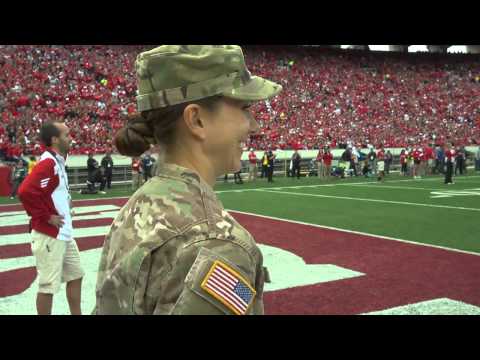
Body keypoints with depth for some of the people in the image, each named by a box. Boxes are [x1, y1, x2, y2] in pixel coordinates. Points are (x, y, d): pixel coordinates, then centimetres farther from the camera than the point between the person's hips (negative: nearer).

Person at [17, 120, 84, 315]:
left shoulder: (58, 161, 11)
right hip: (49, 236, -10)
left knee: (75, 276, 18)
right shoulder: (48, 163, -19)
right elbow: (26, 192, -29)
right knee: (48, 285, 1)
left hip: (64, 233, 10)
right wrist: (47, 218, -21)